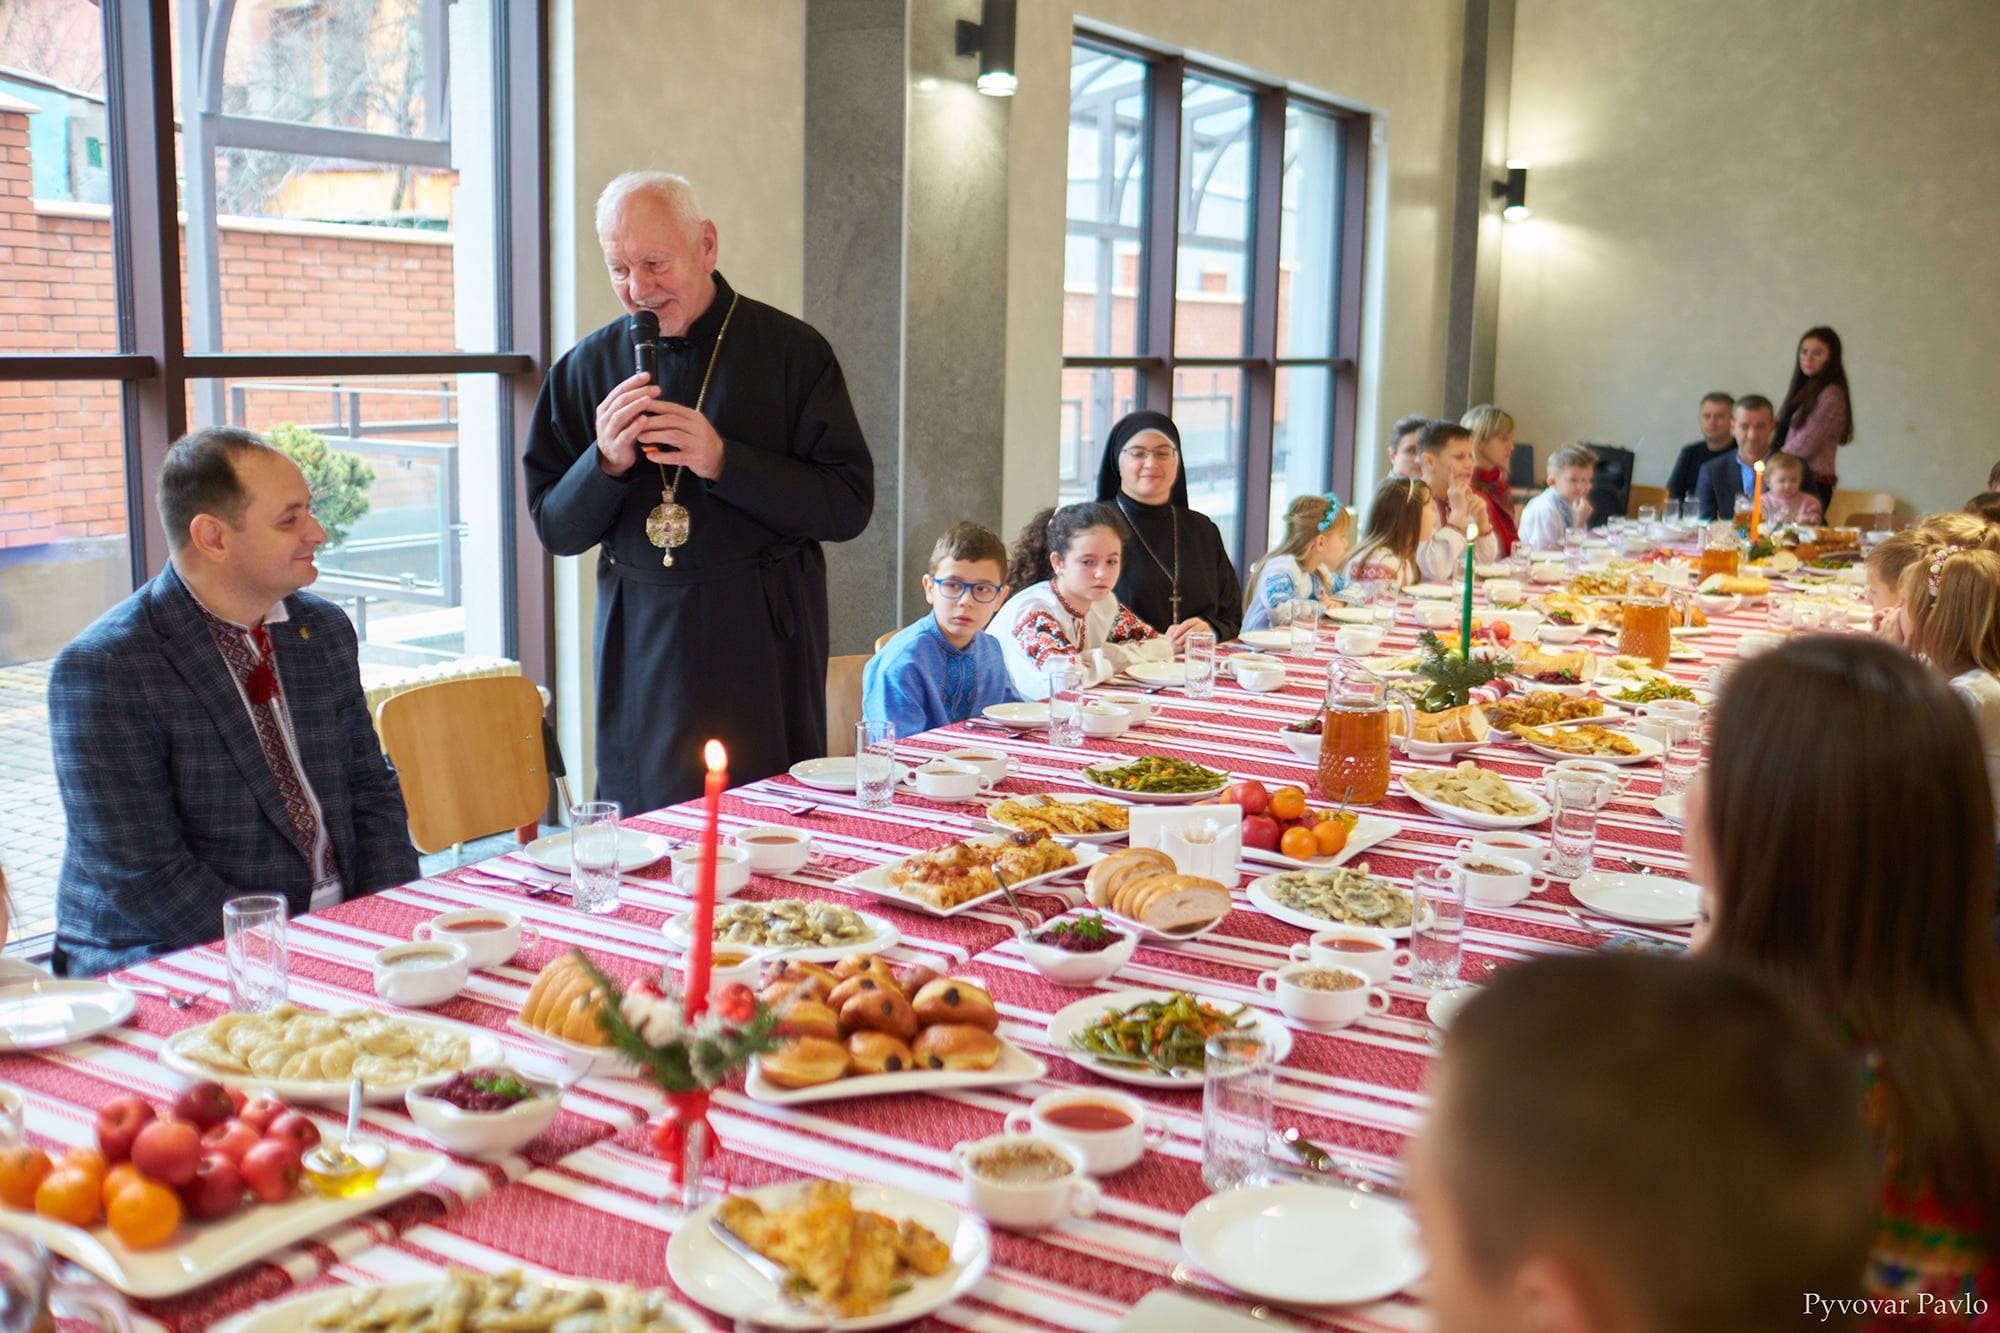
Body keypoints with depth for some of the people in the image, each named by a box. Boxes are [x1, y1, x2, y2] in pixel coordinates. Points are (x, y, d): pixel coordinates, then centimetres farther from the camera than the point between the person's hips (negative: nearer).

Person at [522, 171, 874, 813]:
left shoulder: (791, 350, -2)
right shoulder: (587, 367, 7)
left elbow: (849, 505, -7)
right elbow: (555, 530, 8)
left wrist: (723, 461, -17)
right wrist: (606, 463, -12)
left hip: (763, 641, -2)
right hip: (640, 645, 3)